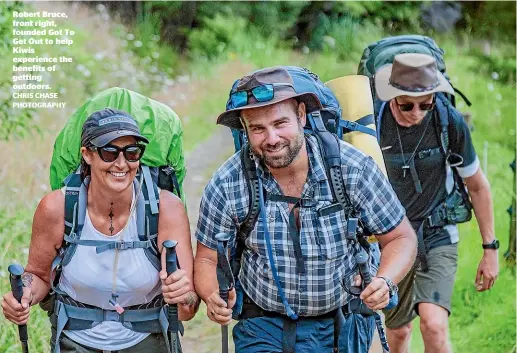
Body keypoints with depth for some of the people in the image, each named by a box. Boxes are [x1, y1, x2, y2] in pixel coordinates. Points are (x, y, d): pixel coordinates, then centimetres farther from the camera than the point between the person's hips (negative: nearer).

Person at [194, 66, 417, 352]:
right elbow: (207, 259, -2)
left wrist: (385, 283, -26)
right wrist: (213, 297, -24)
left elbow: (401, 238, -6)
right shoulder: (226, 186, -15)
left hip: (341, 327, 1)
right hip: (262, 327, 0)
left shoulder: (352, 167, -16)